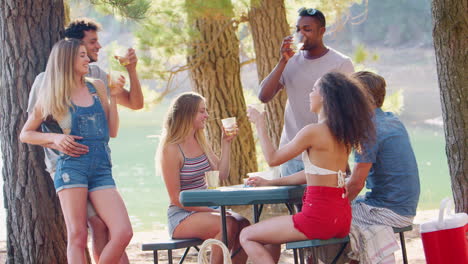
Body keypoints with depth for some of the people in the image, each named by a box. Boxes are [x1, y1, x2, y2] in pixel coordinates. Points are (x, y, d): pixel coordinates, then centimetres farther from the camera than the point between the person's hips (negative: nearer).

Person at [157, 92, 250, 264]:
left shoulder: (201, 142, 13)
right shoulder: (171, 149, -10)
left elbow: (222, 174, 13)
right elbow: (176, 198, -13)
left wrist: (226, 143, 7)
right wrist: (211, 211, -19)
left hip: (205, 210, 7)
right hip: (182, 216, -7)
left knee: (243, 224, -22)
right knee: (228, 225, -31)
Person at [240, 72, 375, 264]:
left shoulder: (313, 132, -16)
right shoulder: (342, 133, 11)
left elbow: (272, 158, -5)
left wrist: (259, 123, 9)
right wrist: (270, 183, 24)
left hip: (320, 215, -9)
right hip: (342, 215, 9)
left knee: (247, 237, 5)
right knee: (272, 233, 31)